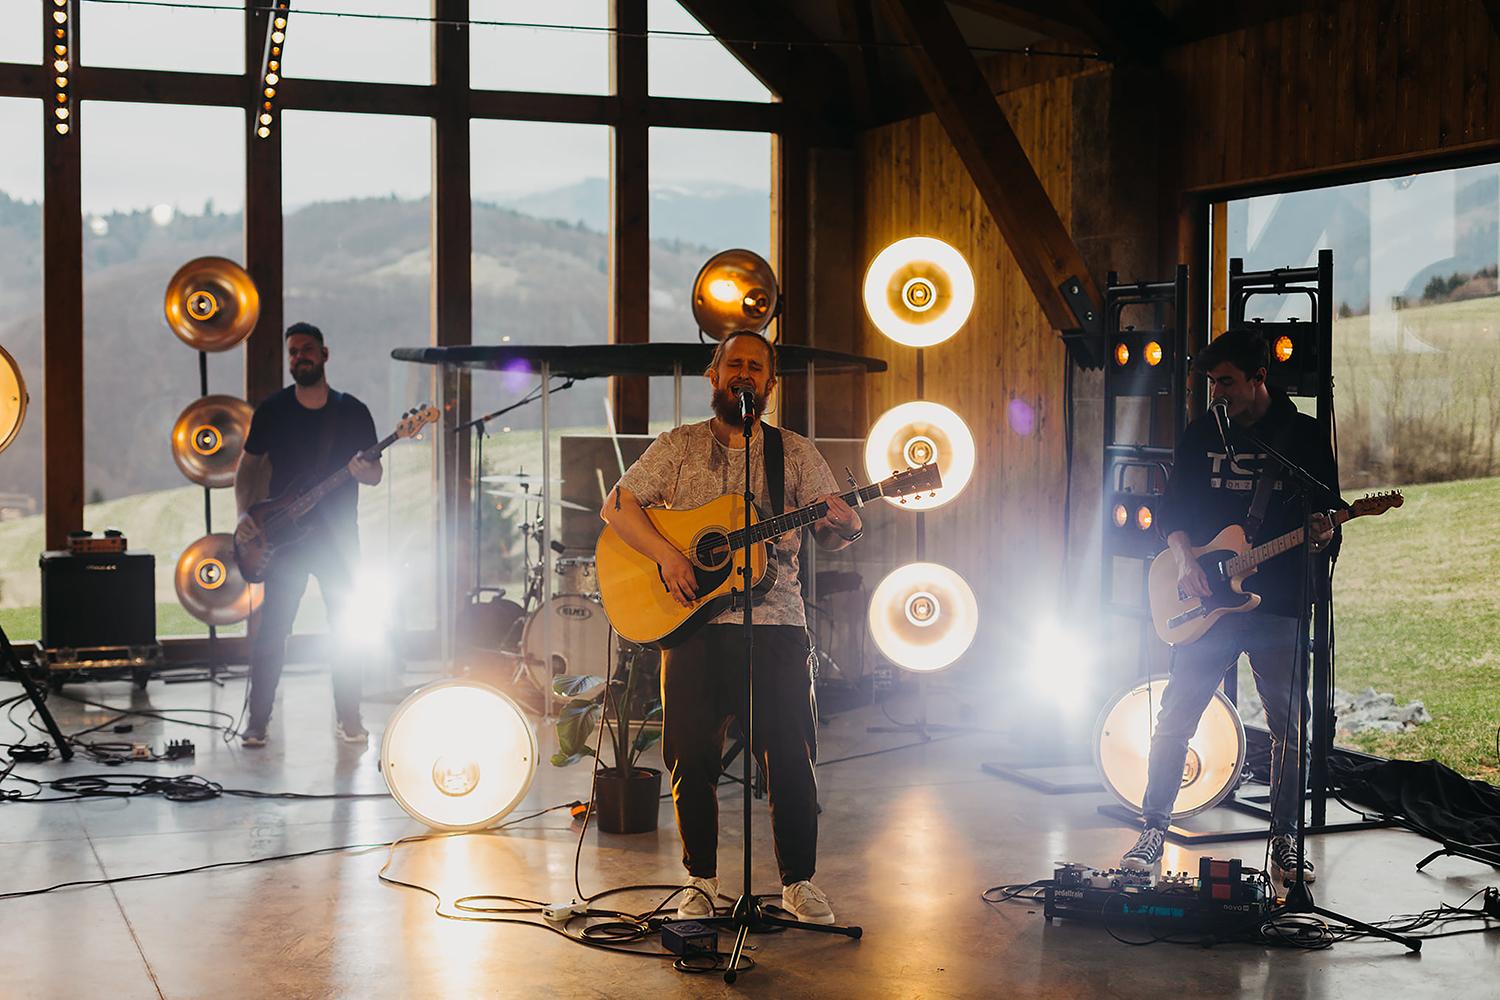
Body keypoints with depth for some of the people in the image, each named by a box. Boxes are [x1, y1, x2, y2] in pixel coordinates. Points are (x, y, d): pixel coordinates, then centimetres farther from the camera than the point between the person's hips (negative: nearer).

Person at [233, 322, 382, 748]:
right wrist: (244, 515, -5)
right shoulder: (272, 410, 2)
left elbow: (375, 474, 5)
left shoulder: (352, 411, 2)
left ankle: (348, 719, 14)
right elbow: (248, 465, 9)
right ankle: (257, 721, 6)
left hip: (338, 538, 1)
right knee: (271, 630, -3)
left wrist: (364, 470, -19)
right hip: (284, 537, 0)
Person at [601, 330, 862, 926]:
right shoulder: (679, 447, 9)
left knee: (790, 755, -3)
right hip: (693, 621, 0)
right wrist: (666, 554, -12)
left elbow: (832, 533, 7)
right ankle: (701, 881, 15)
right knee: (692, 757, 1)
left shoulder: (796, 454, 11)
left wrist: (844, 526, -18)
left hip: (775, 616, 0)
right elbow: (617, 506, 3)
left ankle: (799, 881, 10)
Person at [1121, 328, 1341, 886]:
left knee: (1289, 725, 2)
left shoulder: (1304, 436, 2)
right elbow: (1172, 510, 11)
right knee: (1176, 715, -2)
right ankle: (1155, 829, 8)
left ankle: (1285, 841, 15)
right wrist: (1185, 561, -6)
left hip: (1279, 605, -1)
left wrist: (1321, 534, -17)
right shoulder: (1201, 434, 8)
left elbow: (1327, 513, 6)